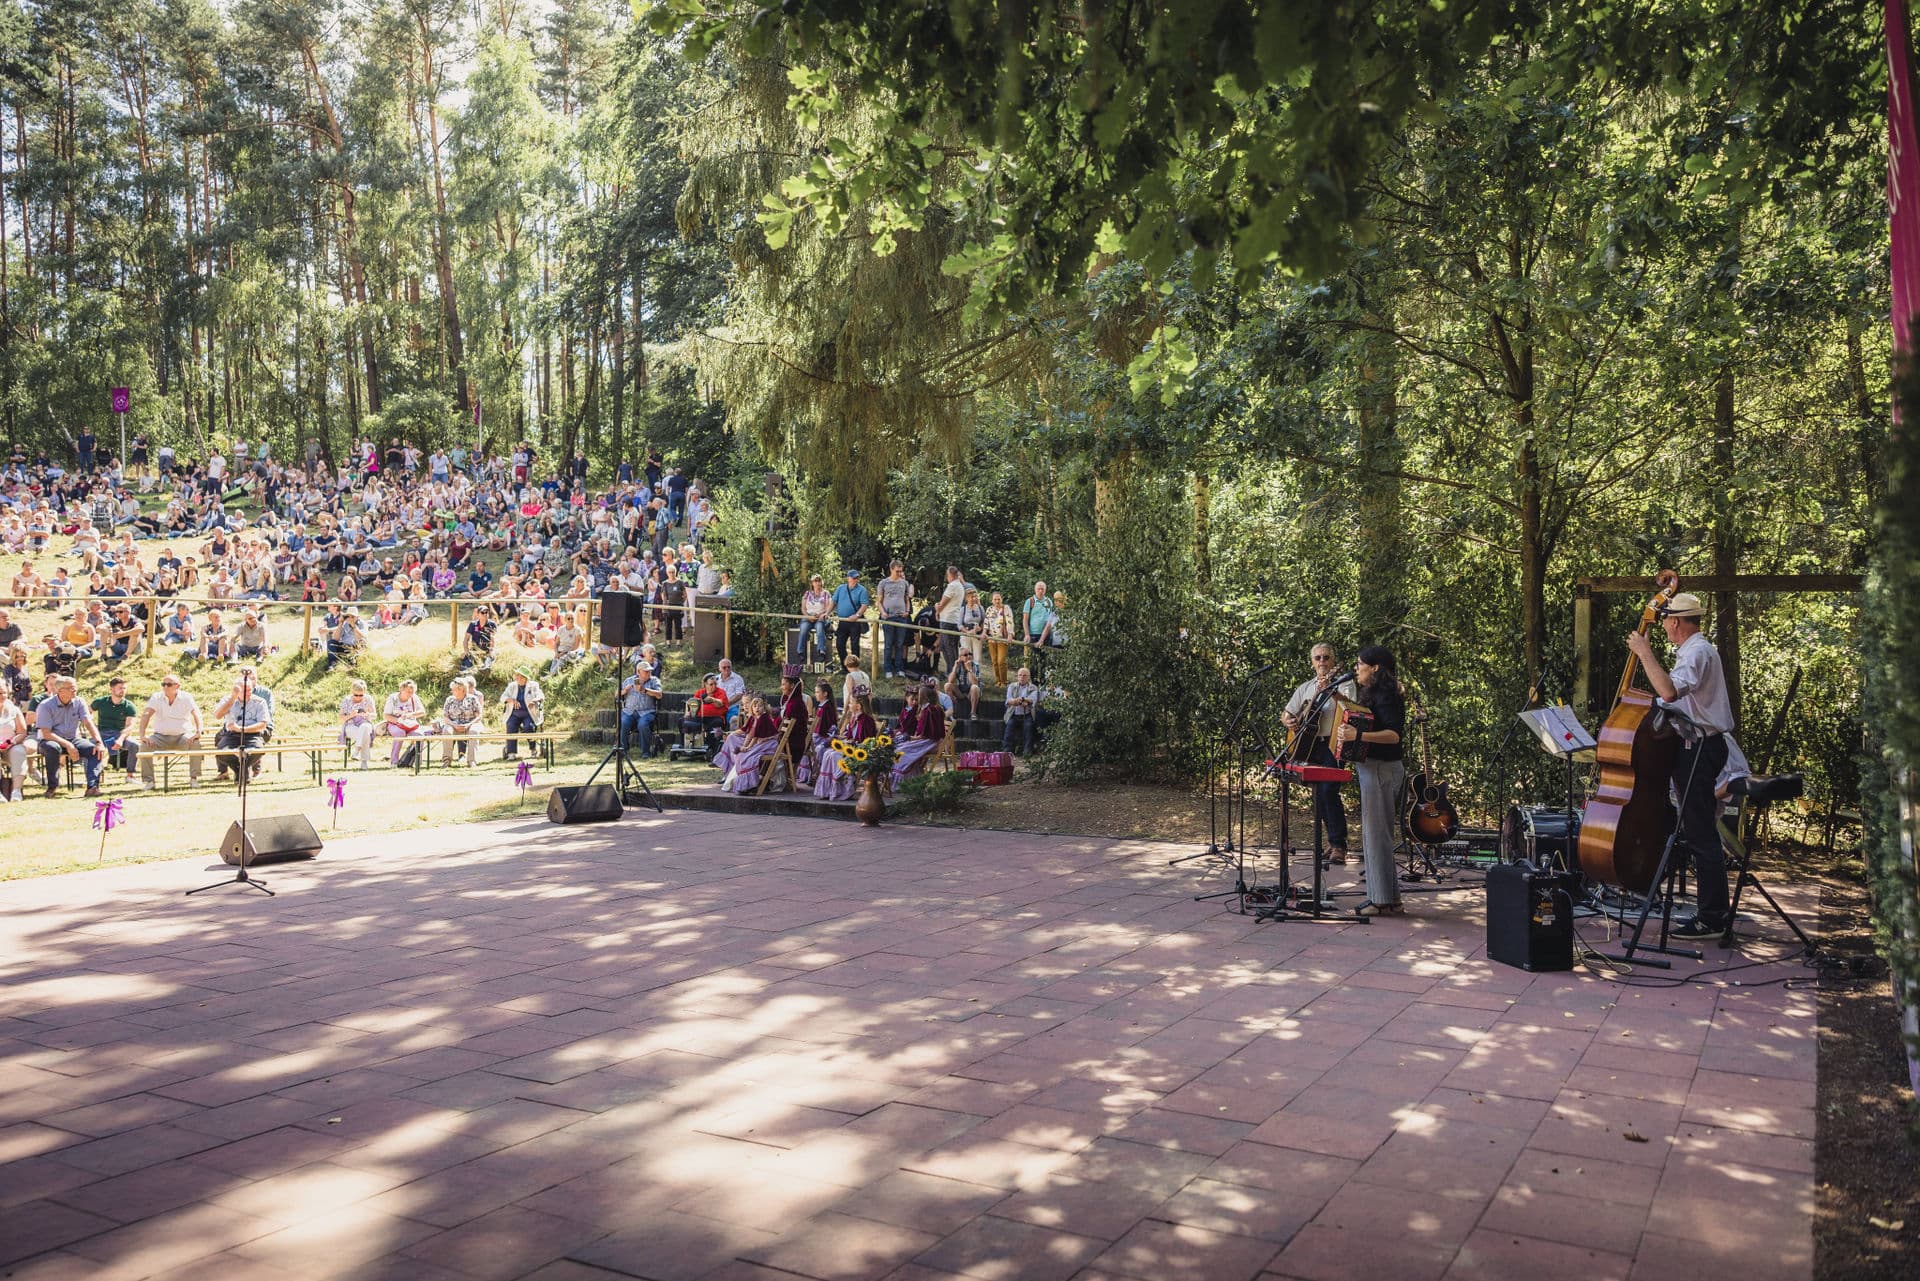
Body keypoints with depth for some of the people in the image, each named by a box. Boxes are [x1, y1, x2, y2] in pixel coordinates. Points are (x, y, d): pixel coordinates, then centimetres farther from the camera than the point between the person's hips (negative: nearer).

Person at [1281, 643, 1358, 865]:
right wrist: (1288, 722, -3)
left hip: (1333, 743, -6)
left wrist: (1331, 689, -35)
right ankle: (1331, 840, 18)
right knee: (1318, 795, 7)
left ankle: (1339, 845, -13)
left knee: (1329, 790, -18)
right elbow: (1286, 714, 20)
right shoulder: (1305, 687, 16)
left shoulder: (1344, 683, 0)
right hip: (1308, 745, 6)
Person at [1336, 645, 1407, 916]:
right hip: (1371, 767, 11)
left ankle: (1384, 901, -1)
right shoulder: (1372, 694, 16)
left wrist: (1357, 735, -34)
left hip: (1381, 769, -11)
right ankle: (1387, 897, 20)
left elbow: (1394, 734, -24)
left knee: (1376, 832, -6)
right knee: (1377, 833, 14)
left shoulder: (1385, 695, -15)